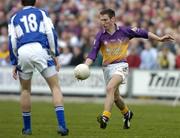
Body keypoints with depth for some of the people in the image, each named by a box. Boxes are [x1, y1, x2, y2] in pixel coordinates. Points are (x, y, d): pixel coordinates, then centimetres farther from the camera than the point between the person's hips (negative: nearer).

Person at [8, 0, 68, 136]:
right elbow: (51, 34, 7)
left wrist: (14, 64, 18)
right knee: (55, 87, 3)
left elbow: (12, 42, 14)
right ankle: (62, 125, -11)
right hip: (40, 49, -2)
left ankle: (27, 127, 22)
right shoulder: (42, 13, 20)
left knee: (25, 90, 20)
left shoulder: (14, 18, 23)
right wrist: (55, 56, 10)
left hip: (22, 52, 2)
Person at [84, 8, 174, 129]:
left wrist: (159, 39, 2)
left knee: (110, 88, -28)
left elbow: (143, 33, 6)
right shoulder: (100, 36, -1)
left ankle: (105, 117, -35)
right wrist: (85, 66, -20)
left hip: (120, 65, -4)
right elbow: (93, 54, -4)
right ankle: (127, 114, 44)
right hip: (107, 67, 4)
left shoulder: (124, 31, -4)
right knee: (115, 95, 16)